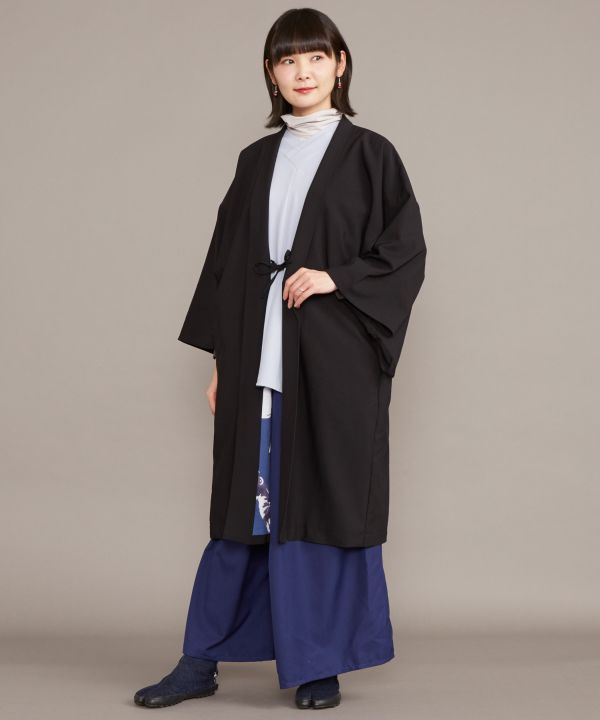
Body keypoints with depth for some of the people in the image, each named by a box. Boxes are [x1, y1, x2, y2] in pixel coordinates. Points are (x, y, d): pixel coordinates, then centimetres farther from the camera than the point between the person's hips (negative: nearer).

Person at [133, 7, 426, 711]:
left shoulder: (369, 155, 3)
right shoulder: (257, 161, 13)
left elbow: (406, 253, -1)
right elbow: (227, 260, 12)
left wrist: (335, 277, -15)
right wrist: (220, 358, 7)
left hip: (334, 358, -3)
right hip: (258, 355, 3)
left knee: (325, 502, 1)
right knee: (244, 501, 6)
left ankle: (320, 665, 13)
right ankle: (201, 662, 12)